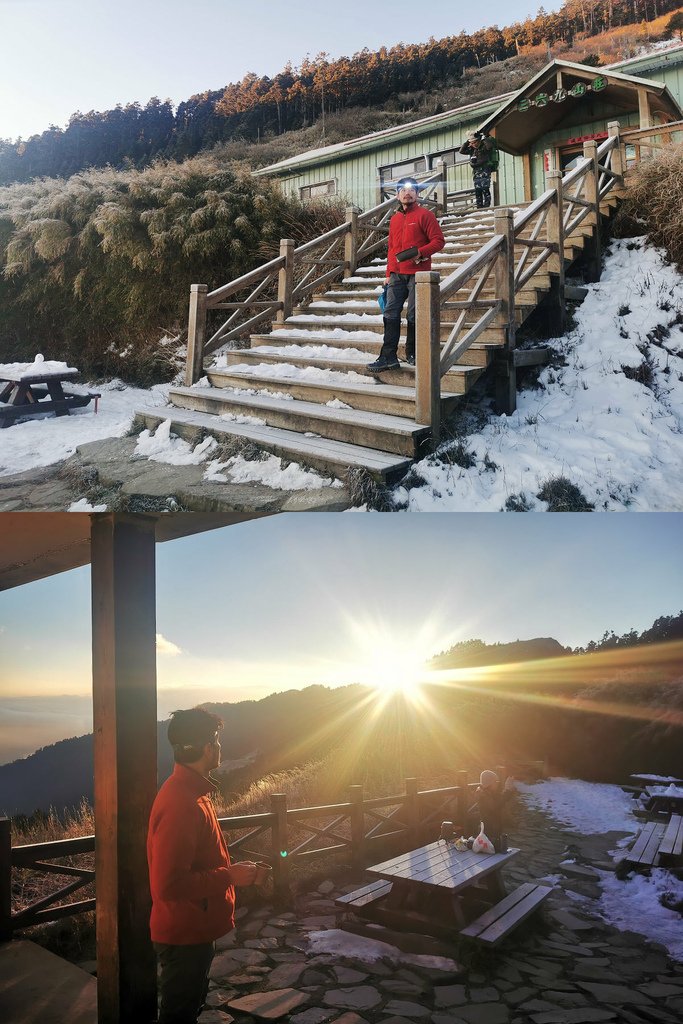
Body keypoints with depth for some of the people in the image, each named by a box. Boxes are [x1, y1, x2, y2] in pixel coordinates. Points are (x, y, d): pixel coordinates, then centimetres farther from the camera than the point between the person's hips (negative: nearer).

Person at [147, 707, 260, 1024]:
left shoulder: (189, 790, 4)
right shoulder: (180, 805, -30)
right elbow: (169, 885, -33)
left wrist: (229, 871, 9)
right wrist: (229, 876, -25)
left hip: (194, 929, 9)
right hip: (183, 936, -9)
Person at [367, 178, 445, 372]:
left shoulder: (425, 214, 0)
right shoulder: (394, 219, 19)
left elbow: (439, 240, -5)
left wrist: (420, 252, -19)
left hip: (417, 273, -5)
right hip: (397, 274, 5)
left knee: (414, 315, -2)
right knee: (391, 313, -3)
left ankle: (412, 354, 11)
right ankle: (389, 356, -5)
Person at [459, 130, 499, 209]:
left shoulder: (485, 147, -4)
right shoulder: (472, 149, 14)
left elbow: (490, 144, -25)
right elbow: (462, 150, 14)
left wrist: (484, 137, -15)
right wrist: (467, 142, 6)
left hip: (485, 171, -7)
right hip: (476, 172, 7)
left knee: (485, 189, -15)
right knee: (477, 191, 5)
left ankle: (486, 206, -18)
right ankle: (479, 207, 8)